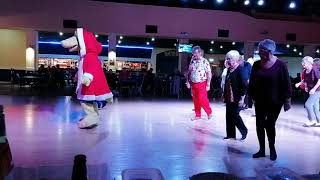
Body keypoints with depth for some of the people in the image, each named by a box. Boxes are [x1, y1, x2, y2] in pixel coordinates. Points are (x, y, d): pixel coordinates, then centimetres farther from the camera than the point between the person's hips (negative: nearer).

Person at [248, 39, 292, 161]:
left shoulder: (280, 65, -11)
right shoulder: (256, 65, 0)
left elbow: (286, 84, -10)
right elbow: (252, 82, 6)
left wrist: (287, 100, -10)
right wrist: (252, 96, 6)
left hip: (275, 102, -4)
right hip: (260, 101, 4)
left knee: (270, 125, 3)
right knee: (259, 125, 7)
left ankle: (272, 149, 25)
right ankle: (262, 150, 20)